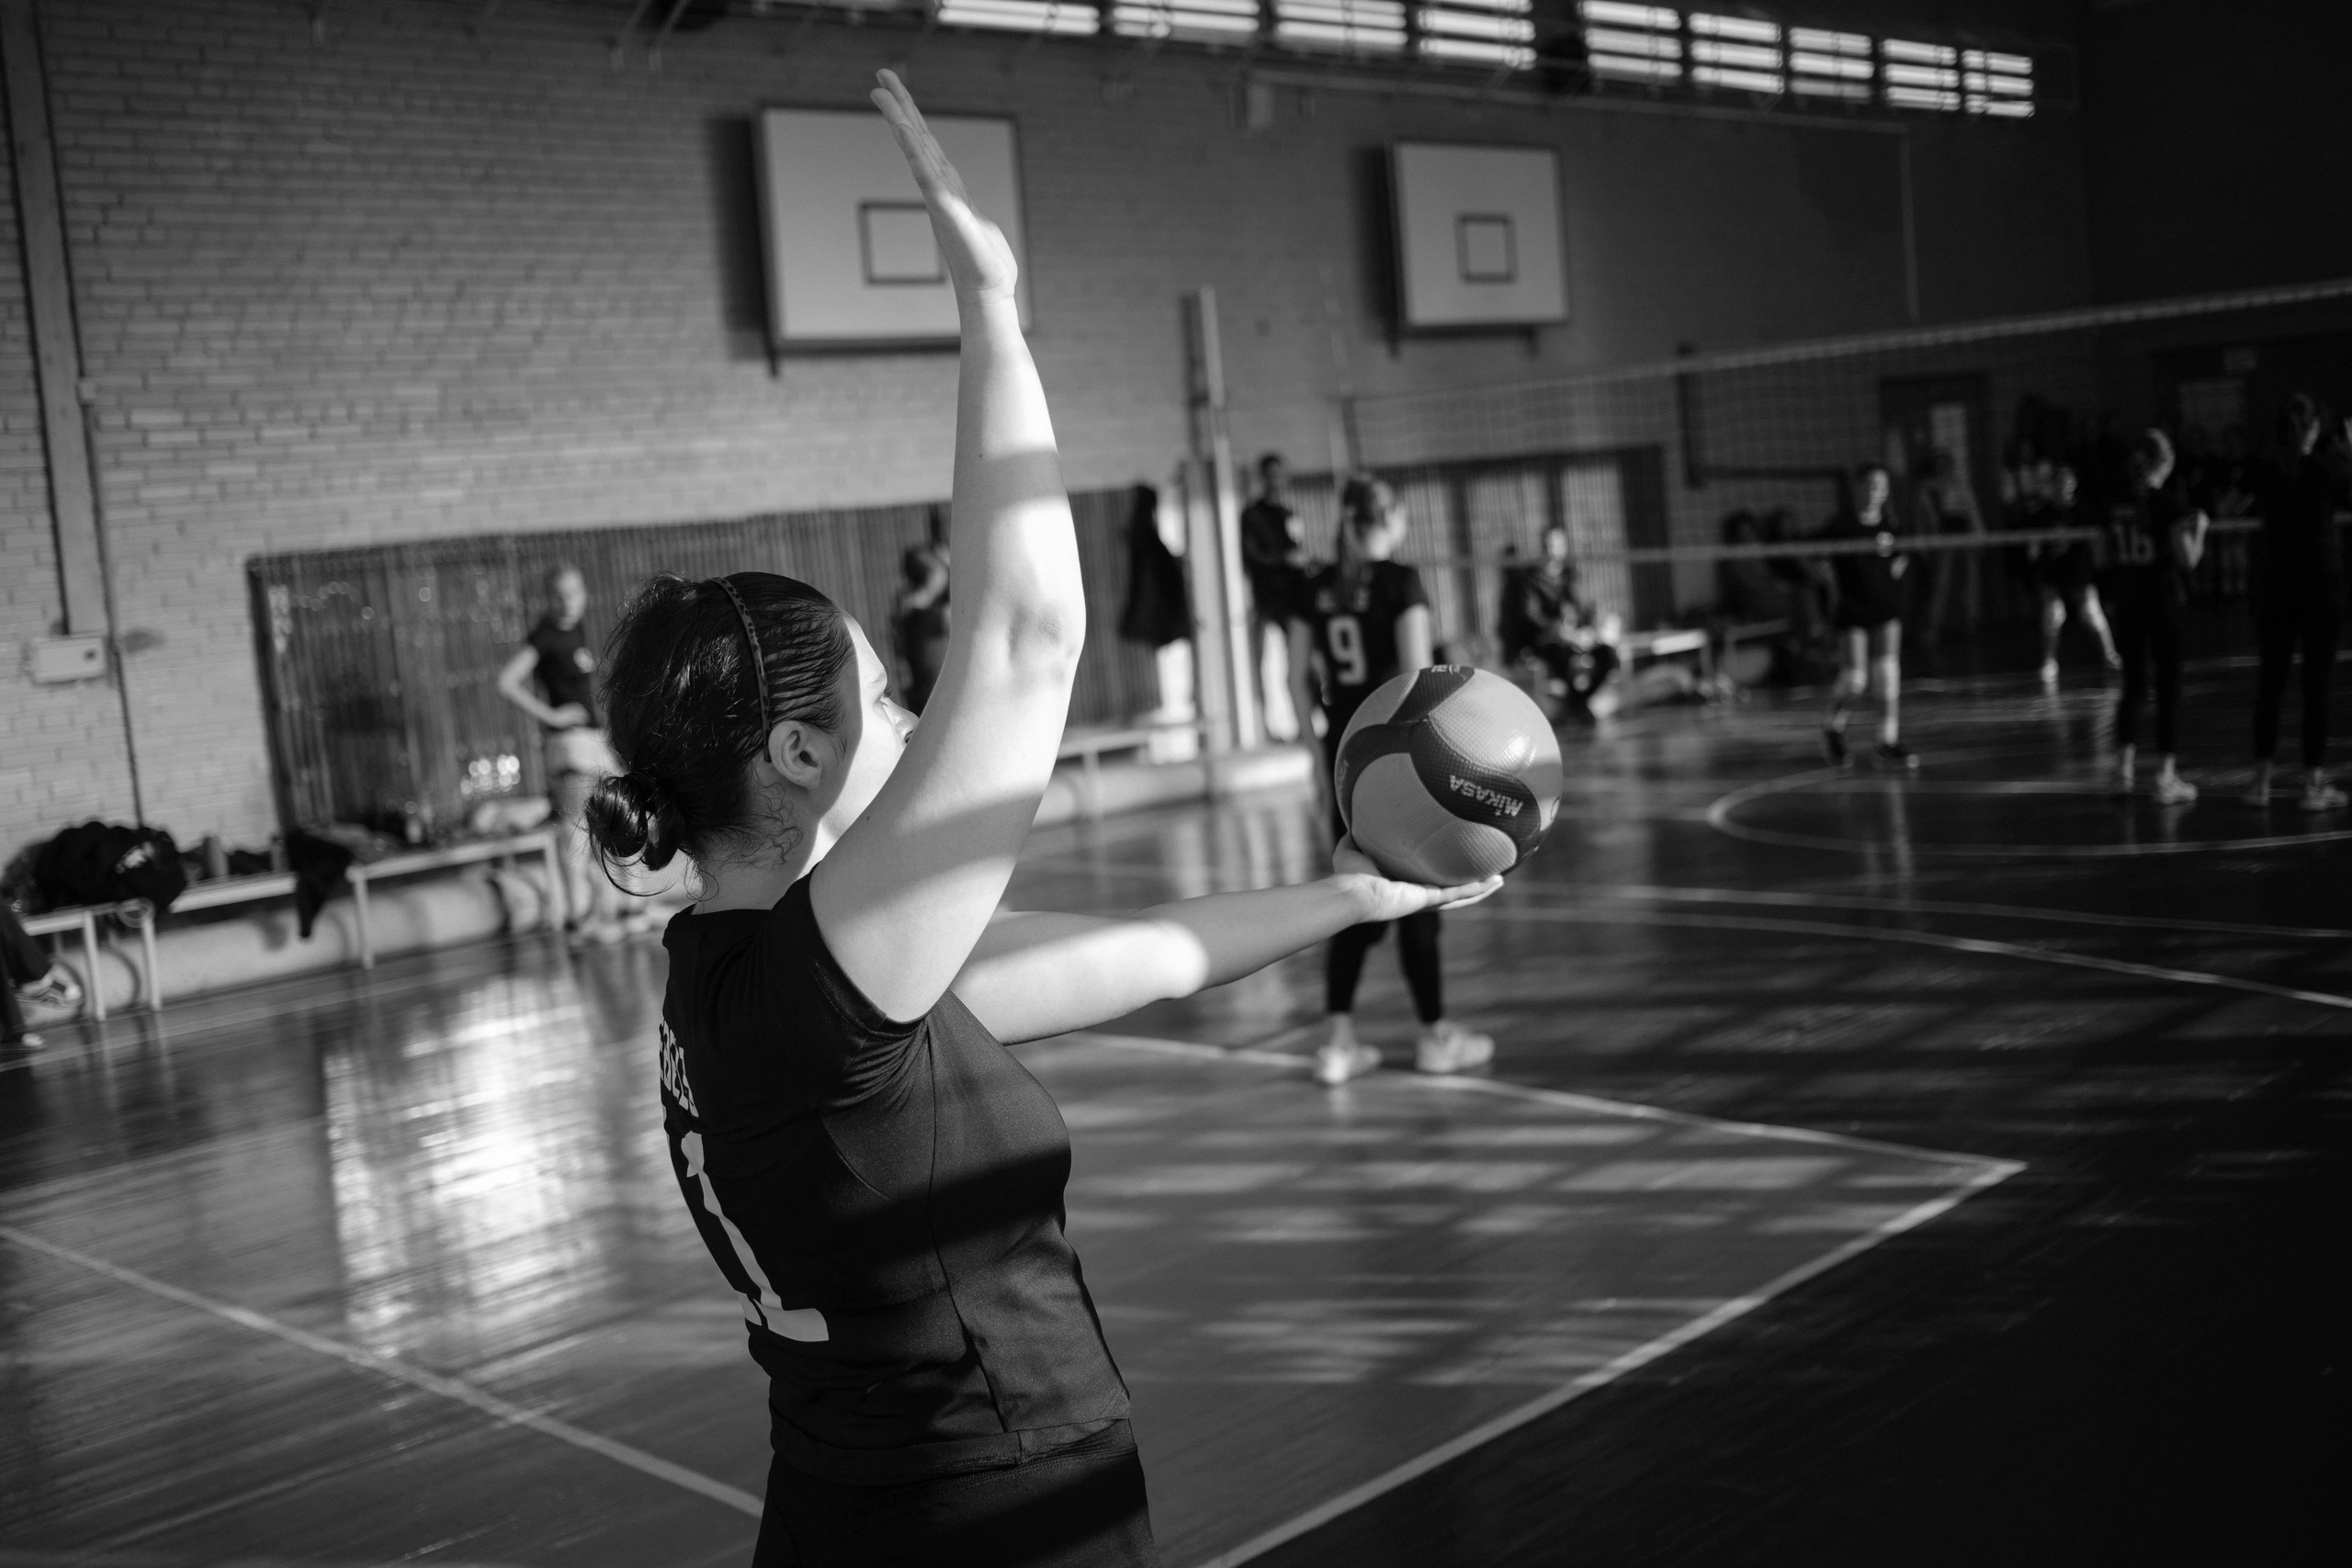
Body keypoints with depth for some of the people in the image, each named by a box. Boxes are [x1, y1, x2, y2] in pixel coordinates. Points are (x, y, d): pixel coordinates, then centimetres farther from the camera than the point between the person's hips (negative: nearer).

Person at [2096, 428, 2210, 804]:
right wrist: (2199, 528, 3)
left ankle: (2124, 769, 10)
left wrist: (2110, 600, 20)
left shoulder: (2117, 504, 3)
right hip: (2165, 604, -4)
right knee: (2169, 686, 2)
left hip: (2126, 604, 4)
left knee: (2133, 685, 13)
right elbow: (2188, 558, -13)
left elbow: (2104, 558, 8)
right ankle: (2166, 778, 2)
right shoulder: (2172, 501, -11)